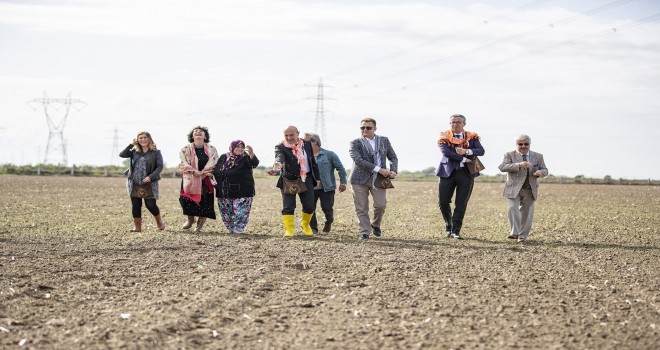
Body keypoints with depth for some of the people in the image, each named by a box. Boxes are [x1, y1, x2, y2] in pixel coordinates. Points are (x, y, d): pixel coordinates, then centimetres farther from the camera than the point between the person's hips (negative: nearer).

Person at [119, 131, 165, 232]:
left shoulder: (156, 152, -1)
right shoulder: (134, 151, 8)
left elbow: (160, 166, -6)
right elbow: (122, 155, -2)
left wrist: (150, 177, -19)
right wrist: (131, 144, -7)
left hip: (149, 183, -3)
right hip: (134, 183, 3)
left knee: (150, 204, -5)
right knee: (135, 205, 3)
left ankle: (159, 221, 23)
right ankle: (137, 226, 12)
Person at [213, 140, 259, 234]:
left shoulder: (245, 158, -4)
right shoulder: (224, 157, 7)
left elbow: (254, 163, -26)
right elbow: (216, 171, 18)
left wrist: (252, 154, -46)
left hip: (242, 192, -4)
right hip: (225, 193, 4)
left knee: (240, 212, -11)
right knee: (226, 213, 11)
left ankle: (239, 229, -5)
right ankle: (231, 229, 23)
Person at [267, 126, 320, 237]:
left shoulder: (306, 144, 4)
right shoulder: (281, 147, -9)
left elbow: (313, 161, 12)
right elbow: (279, 157, -31)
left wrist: (317, 177, 12)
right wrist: (277, 165, -54)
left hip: (306, 179, 3)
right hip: (288, 180, -3)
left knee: (309, 206, 5)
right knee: (288, 207, -6)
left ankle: (306, 226, 30)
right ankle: (288, 230, 1)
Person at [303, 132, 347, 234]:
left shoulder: (329, 154, -4)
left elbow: (340, 168, 0)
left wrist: (342, 182, -4)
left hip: (326, 188, -3)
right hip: (310, 188, 3)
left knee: (327, 208, 0)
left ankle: (329, 222, 31)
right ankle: (313, 228, 12)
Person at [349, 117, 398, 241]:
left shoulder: (384, 141, 11)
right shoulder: (355, 143, -1)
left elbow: (393, 157, 16)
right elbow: (358, 160, -15)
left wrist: (393, 171, -6)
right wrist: (378, 169, -20)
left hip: (378, 179, 2)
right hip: (360, 179, -1)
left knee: (381, 205, -10)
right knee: (361, 208, -2)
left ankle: (376, 225, 18)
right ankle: (364, 232, 10)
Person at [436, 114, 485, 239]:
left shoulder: (472, 137, 6)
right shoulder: (444, 137, 0)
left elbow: (481, 151, -7)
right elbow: (446, 152, -16)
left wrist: (466, 151, -22)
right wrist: (464, 159, -16)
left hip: (466, 173, 1)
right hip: (448, 172, -1)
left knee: (461, 204, -1)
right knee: (443, 202, 0)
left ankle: (456, 230, 8)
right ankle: (448, 225, 24)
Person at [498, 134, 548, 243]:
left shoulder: (538, 156, 11)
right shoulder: (509, 155, 1)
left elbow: (545, 170, 12)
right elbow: (502, 167, -15)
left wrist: (540, 172, -15)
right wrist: (519, 165, -28)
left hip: (530, 190, 3)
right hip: (513, 189, -3)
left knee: (527, 213, 5)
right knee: (513, 208, -20)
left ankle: (523, 236, 16)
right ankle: (514, 232, -18)